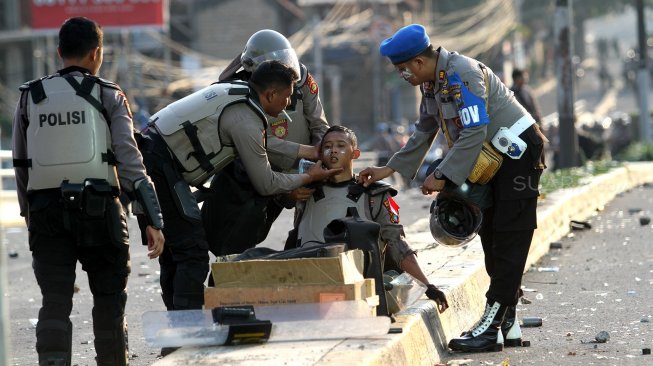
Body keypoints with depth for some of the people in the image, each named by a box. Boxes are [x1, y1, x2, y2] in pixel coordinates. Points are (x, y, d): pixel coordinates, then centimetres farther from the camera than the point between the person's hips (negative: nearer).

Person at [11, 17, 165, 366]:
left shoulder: (30, 98, 8)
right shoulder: (108, 95, 1)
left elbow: (20, 164, 11)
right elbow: (129, 160, -6)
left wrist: (28, 213, 22)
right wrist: (153, 220, -7)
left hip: (46, 210, 1)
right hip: (99, 208, -1)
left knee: (55, 302, -1)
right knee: (109, 298, 13)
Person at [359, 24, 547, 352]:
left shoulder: (462, 74, -24)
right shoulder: (432, 82, 8)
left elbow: (474, 134, -28)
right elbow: (423, 133, 19)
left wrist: (442, 177, -23)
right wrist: (389, 169, 14)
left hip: (518, 151, -10)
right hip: (494, 159, 11)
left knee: (509, 238, -12)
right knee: (491, 236, 9)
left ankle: (491, 327, -17)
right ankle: (505, 323, 12)